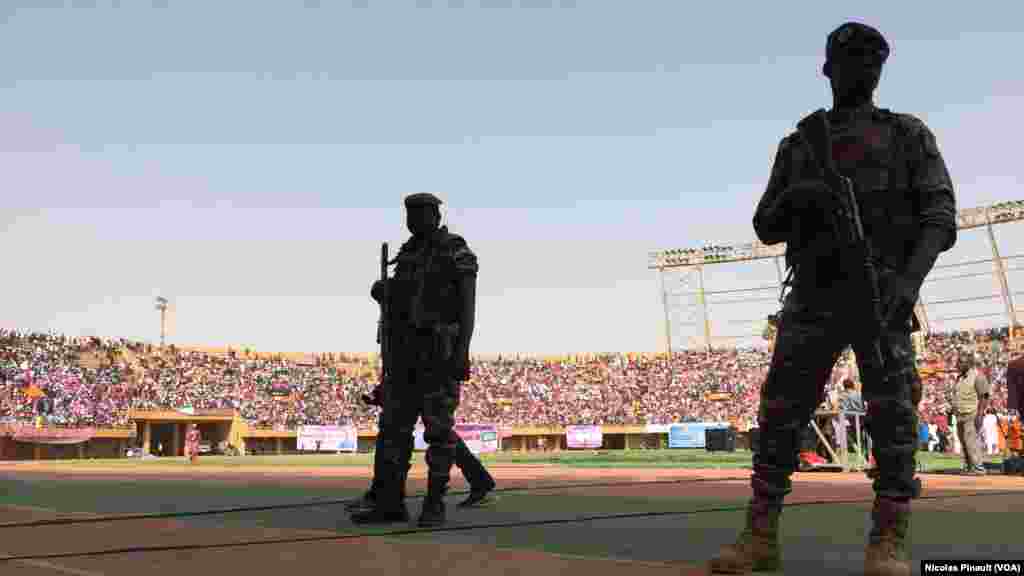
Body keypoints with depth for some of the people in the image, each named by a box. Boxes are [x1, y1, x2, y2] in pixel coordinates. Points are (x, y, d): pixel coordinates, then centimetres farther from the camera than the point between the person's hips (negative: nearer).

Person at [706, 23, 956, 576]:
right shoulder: (797, 145, 20)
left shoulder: (908, 134, 14)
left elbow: (940, 217, 1)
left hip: (881, 292, -1)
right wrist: (793, 198, -9)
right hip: (813, 296, 2)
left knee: (892, 411, -12)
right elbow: (766, 227, 16)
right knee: (780, 411, -7)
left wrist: (910, 279, -19)